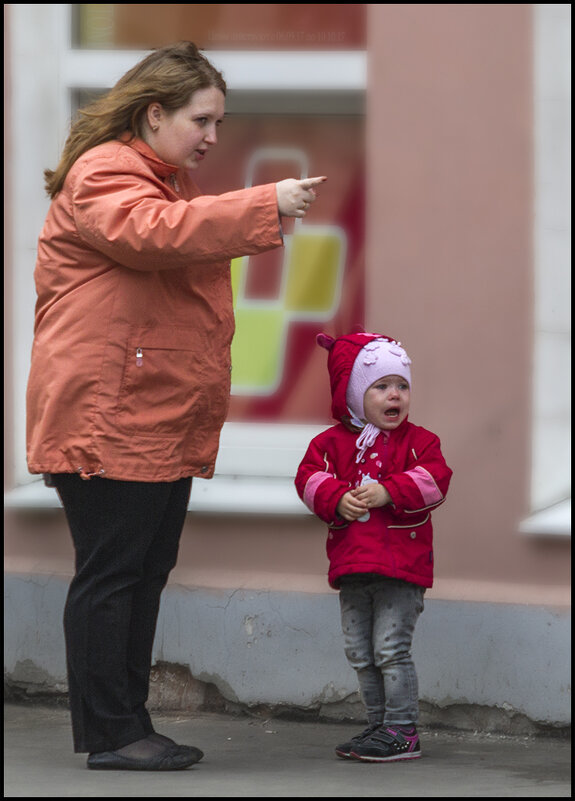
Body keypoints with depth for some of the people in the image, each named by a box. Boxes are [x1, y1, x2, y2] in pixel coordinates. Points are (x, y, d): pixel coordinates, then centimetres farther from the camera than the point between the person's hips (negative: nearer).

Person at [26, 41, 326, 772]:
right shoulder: (102, 176, -10)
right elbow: (152, 231, -29)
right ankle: (108, 734, -4)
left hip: (164, 420, 10)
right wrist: (264, 206, -30)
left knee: (146, 573, 11)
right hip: (107, 417, -10)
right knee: (109, 573, -7)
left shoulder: (167, 182, 24)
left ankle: (128, 726, 17)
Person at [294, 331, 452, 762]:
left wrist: (388, 492, -21)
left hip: (401, 565, -5)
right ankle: (379, 724, 20)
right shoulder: (332, 442, 8)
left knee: (392, 647, -9)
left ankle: (403, 731, -3)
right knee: (360, 652, 10)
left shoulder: (419, 441, 1)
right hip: (351, 565, 5)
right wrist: (337, 499, -18)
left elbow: (435, 480, -13)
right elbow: (311, 477, -1)